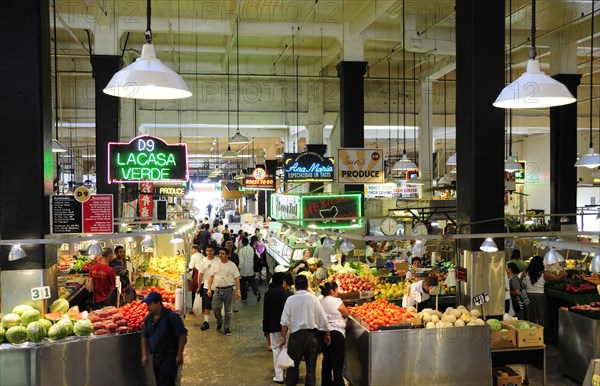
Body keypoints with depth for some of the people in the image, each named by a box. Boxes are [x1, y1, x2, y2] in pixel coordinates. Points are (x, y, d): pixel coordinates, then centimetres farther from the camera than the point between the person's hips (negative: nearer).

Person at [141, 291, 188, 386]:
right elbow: (144, 337, 15)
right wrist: (144, 355, 7)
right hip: (156, 357, 7)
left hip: (169, 357, -7)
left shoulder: (171, 316, -13)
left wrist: (179, 355, -15)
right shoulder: (148, 318, 5)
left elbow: (182, 336, -13)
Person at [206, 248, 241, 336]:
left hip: (228, 290, -2)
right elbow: (211, 277, 6)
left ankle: (227, 328, 15)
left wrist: (238, 290, -6)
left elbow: (236, 279, -1)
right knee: (215, 308, -4)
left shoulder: (232, 265, -1)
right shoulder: (215, 264, 4)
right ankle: (219, 322, 25)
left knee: (228, 310, 4)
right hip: (218, 289, 2)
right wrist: (209, 289, 0)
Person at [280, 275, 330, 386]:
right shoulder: (313, 298, -2)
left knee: (293, 365, 12)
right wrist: (327, 334, 12)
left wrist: (283, 337, -2)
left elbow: (285, 321, -8)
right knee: (311, 366, 8)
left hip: (296, 334, 0)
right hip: (312, 335, 1)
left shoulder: (291, 299, -4)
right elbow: (323, 319, 0)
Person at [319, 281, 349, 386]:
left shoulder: (320, 301, 4)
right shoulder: (336, 301, -15)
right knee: (338, 361, 0)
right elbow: (346, 314, -3)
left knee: (327, 359, 18)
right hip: (336, 333, -7)